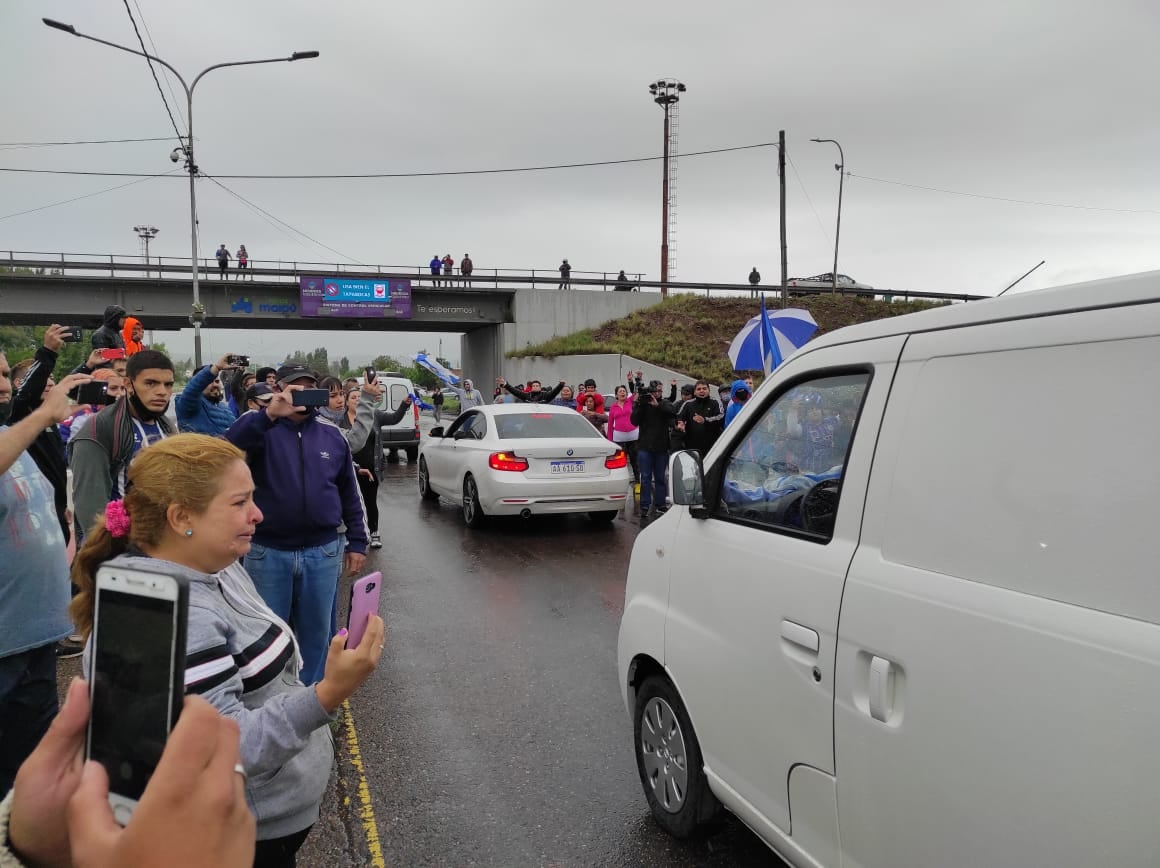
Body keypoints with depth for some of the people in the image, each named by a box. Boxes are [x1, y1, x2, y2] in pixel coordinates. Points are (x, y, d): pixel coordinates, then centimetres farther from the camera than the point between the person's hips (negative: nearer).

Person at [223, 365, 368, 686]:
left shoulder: (331, 433, 5)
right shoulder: (259, 425, -3)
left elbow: (349, 490, 10)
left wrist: (357, 541, 9)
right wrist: (270, 414, -39)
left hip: (323, 551, 2)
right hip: (268, 551, -2)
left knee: (317, 631, 13)